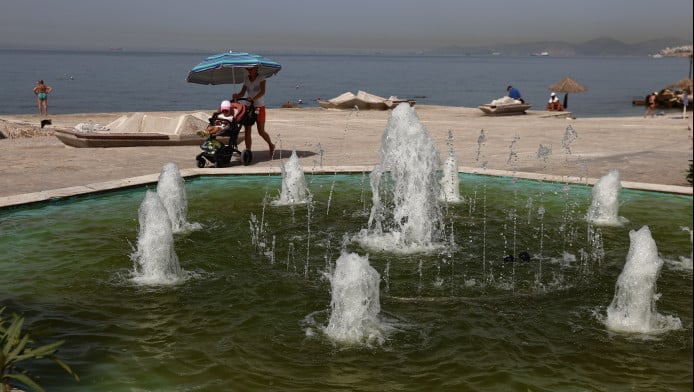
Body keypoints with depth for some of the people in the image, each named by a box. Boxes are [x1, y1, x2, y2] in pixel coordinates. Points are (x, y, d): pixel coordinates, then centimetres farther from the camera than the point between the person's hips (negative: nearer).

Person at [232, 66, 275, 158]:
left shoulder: (261, 78, -5)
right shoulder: (246, 79, 9)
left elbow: (262, 92, -19)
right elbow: (242, 93, 6)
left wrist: (253, 98, -36)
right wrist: (236, 96, -17)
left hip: (259, 106, -4)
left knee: (261, 131, -3)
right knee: (247, 130, -5)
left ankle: (271, 146, 23)